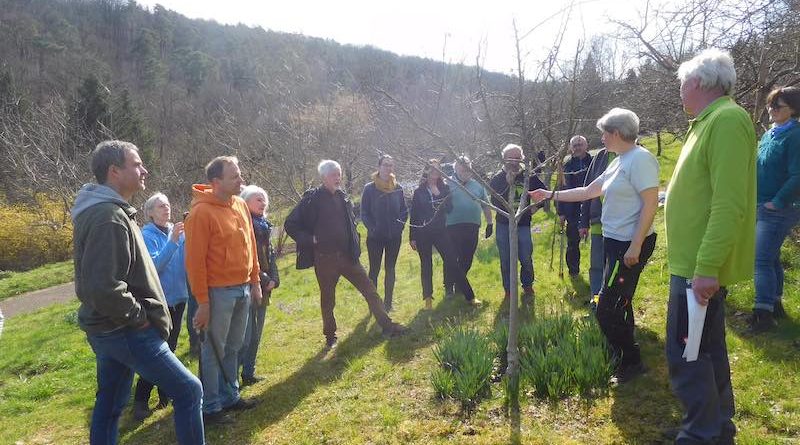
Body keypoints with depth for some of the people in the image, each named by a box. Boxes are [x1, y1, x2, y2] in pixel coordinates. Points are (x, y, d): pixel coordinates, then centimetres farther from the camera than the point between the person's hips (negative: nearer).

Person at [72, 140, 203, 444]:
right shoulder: (109, 217, -22)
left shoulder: (105, 209, 12)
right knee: (188, 390, -3)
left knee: (109, 404, 19)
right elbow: (103, 287, -30)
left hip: (108, 329, 11)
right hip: (126, 332, -11)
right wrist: (138, 317, -16)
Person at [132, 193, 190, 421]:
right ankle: (140, 401, 7)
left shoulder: (177, 231, 2)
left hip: (178, 297, 5)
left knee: (169, 348, 14)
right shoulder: (147, 235, -12)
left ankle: (165, 393, 28)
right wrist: (172, 241, -30)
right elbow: (154, 265, -23)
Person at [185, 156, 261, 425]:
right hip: (219, 293, -7)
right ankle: (210, 407, 20)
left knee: (233, 348, 18)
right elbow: (194, 260, -15)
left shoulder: (240, 205, 7)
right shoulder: (202, 212, -15)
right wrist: (202, 301, -14)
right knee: (214, 351, 6)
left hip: (243, 289, 7)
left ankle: (230, 397, 32)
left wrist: (255, 281, 13)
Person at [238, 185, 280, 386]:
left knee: (256, 334, 15)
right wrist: (264, 280, -13)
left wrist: (273, 279, 4)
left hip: (263, 288, 9)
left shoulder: (264, 225, 13)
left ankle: (249, 373, 26)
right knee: (245, 336, -8)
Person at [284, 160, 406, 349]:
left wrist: (354, 245, 12)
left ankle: (387, 326, 13)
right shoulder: (312, 198, -10)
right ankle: (330, 336, 27)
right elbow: (290, 225, -8)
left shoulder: (343, 197, 7)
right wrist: (310, 240, -11)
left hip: (347, 255, 5)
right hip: (325, 257, -4)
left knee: (370, 290, 5)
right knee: (327, 299, 10)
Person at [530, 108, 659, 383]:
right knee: (618, 304, 17)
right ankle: (626, 360, 31)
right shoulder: (618, 162, 15)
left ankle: (630, 363, 9)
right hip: (615, 242, 10)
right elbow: (587, 192, 21)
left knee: (607, 310, -8)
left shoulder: (640, 158, -14)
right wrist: (551, 195, 21)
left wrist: (635, 246, -22)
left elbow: (651, 203, -20)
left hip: (630, 245, -10)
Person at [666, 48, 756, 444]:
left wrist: (707, 267, -28)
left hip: (701, 265, -10)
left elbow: (730, 205, -26)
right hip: (697, 261, 10)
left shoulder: (727, 120, -17)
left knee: (685, 353, -5)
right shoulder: (709, 122, 15)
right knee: (707, 349, 18)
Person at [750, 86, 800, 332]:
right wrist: (756, 197, 12)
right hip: (762, 207, 9)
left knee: (762, 259, -11)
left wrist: (777, 202, -16)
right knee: (771, 258, 16)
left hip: (778, 210, -9)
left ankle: (763, 314, -6)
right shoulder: (769, 134, 12)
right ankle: (775, 304, 28)